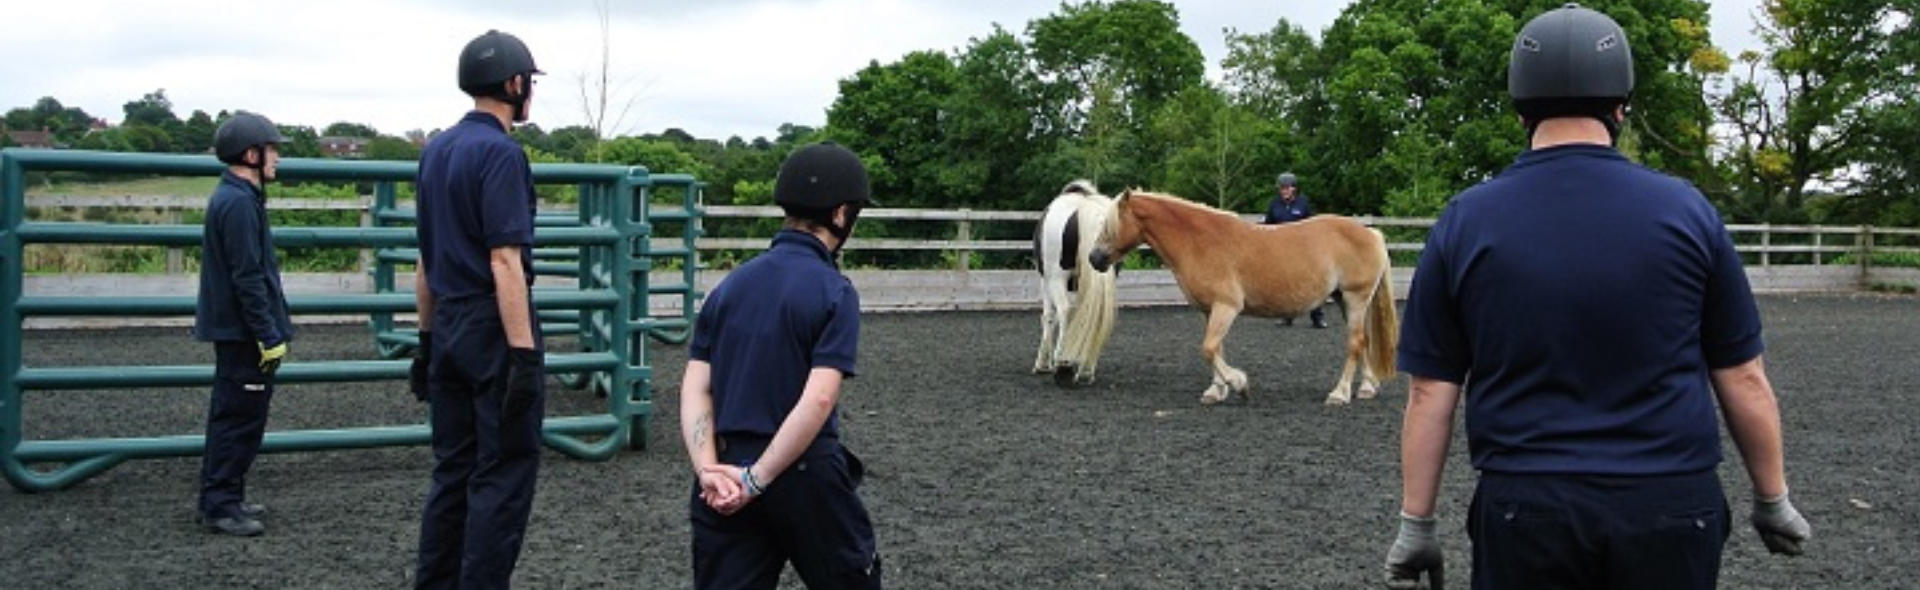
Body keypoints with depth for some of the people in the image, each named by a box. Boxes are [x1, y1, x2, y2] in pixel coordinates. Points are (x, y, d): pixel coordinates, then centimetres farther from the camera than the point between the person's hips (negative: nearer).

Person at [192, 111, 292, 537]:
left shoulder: (232, 197, 14)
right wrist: (270, 336, -20)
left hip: (233, 330, 11)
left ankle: (220, 498, 26)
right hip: (243, 331, -11)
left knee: (231, 417, 17)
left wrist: (271, 330, 20)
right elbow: (248, 278, -22)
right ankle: (221, 506, 3)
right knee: (240, 419, -4)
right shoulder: (239, 202, -18)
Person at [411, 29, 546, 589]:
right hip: (495, 331, -8)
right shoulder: (501, 153, -13)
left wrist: (428, 337, 22)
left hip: (448, 329, 8)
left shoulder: (435, 151, 13)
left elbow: (425, 259, 17)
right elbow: (505, 260, -19)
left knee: (452, 472, 14)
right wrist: (525, 353, -20)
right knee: (503, 477, -2)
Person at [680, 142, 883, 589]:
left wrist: (708, 469, -8)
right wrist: (758, 480, -16)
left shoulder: (732, 284, 7)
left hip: (728, 474, 5)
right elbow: (819, 399, -20)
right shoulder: (834, 292, -10)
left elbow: (694, 388, 0)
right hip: (805, 470, -4)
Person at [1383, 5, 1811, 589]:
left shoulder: (1464, 222, -4)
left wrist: (1416, 524, 4)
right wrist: (1773, 500, 15)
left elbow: (1430, 393, -3)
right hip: (1670, 510, 1)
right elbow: (1743, 380, 2)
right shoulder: (1685, 210, -3)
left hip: (1525, 511, 0)